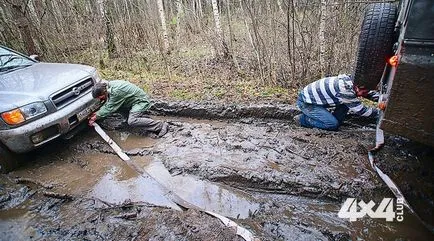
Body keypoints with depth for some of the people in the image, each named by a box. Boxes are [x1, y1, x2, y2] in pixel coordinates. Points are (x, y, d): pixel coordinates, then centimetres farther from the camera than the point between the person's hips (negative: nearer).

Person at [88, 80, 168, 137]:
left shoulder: (116, 91, -27)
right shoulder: (109, 86, 2)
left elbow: (109, 108, -20)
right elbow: (108, 104, 13)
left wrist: (96, 117, -10)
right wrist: (98, 113, 4)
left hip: (141, 101, -10)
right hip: (134, 101, 10)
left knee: (132, 121, -24)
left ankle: (161, 126, -23)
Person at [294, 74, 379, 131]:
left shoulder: (350, 80, -2)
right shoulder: (345, 90, -28)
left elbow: (370, 93, 15)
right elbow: (361, 110, -18)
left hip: (314, 96, 9)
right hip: (306, 102, -9)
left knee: (346, 103, 2)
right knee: (333, 125, -16)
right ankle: (302, 119, -3)